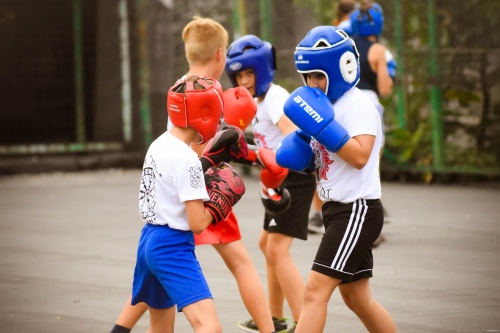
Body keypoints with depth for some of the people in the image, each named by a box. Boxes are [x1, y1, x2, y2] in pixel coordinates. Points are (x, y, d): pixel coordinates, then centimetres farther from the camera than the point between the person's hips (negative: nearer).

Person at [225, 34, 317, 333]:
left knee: (277, 250, -17)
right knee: (267, 244, 22)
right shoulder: (260, 100, 12)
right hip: (280, 179, 11)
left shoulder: (275, 98, -17)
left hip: (294, 178, -11)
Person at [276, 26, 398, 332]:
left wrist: (321, 125, -28)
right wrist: (299, 149, 0)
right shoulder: (325, 105, 13)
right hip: (337, 210, 10)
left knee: (315, 290, -15)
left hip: (358, 210, -10)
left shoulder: (358, 106, -14)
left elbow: (360, 156, -27)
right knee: (357, 299, 16)